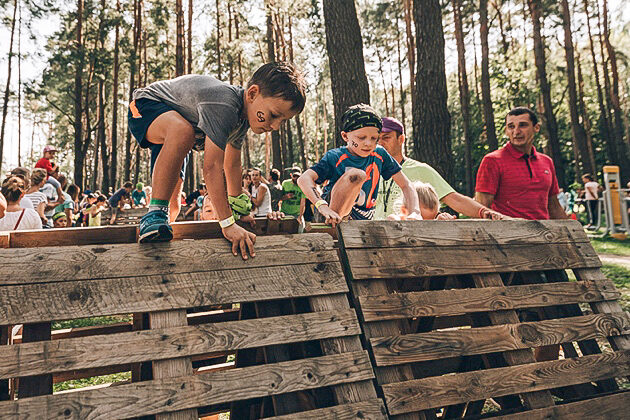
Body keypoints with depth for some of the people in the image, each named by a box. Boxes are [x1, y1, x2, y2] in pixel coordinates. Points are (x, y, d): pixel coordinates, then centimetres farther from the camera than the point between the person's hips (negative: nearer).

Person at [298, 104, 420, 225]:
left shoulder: (380, 155, 1)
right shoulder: (335, 157, -11)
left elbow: (405, 185, 5)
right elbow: (304, 179, -24)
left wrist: (415, 213, -12)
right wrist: (322, 206, -42)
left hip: (360, 220, 6)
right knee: (356, 174, -29)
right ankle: (331, 225, -25)